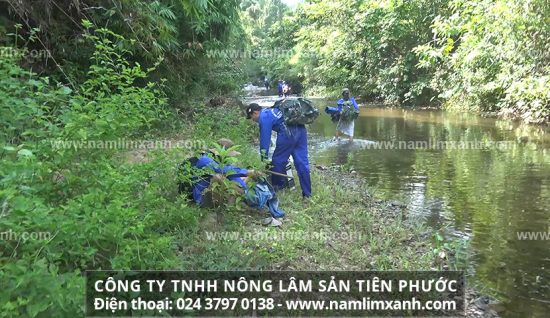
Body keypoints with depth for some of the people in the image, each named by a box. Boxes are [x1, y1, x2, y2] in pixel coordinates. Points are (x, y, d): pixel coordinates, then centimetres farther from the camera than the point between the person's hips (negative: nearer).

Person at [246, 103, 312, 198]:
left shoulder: (264, 117, 2)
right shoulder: (271, 111, 30)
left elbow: (265, 138, 0)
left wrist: (264, 158, 8)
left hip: (288, 132, -9)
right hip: (301, 129, 9)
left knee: (278, 160, 10)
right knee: (302, 162, 9)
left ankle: (278, 185, 27)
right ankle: (307, 193, 12)